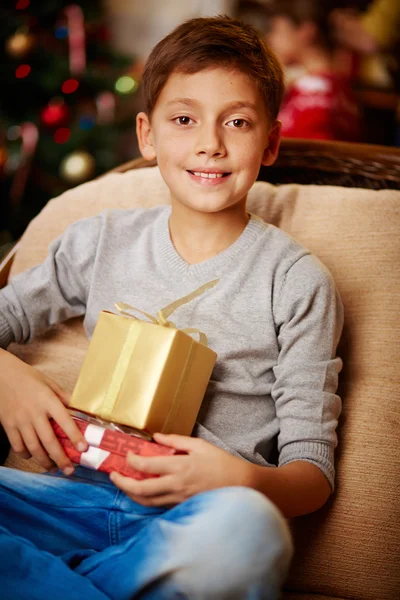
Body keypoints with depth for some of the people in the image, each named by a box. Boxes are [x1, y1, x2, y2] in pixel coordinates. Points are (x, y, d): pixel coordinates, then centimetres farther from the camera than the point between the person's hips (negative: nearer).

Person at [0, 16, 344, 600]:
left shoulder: (297, 282, 1)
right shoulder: (102, 241, 11)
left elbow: (313, 471, 0)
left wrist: (242, 480, -23)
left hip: (194, 515, -1)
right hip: (80, 491, 2)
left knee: (249, 528, -39)